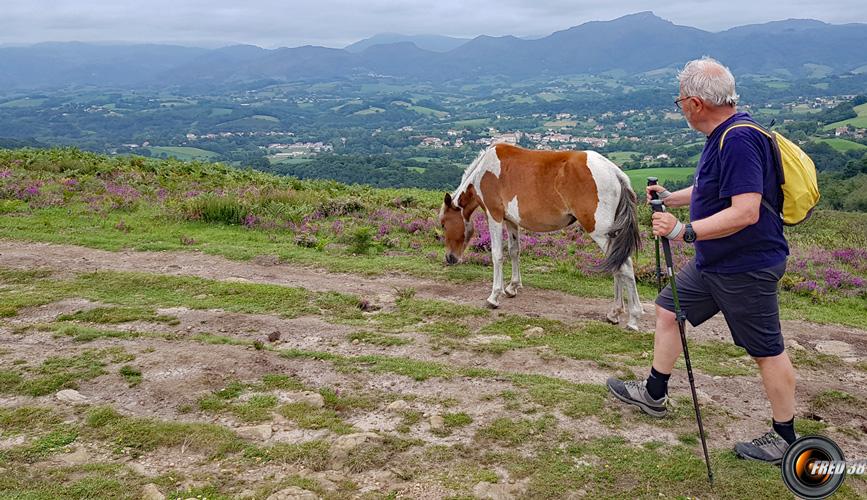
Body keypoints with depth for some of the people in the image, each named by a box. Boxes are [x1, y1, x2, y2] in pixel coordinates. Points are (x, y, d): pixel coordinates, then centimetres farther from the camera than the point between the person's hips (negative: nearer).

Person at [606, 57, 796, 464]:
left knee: (767, 351, 3)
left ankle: (784, 438, 20)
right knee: (668, 309, 18)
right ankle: (654, 394, 33)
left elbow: (745, 212, -34)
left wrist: (685, 231, -34)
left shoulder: (739, 140, -26)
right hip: (712, 263, 11)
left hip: (746, 267, -11)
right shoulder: (723, 135, 6)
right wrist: (671, 198, 20)